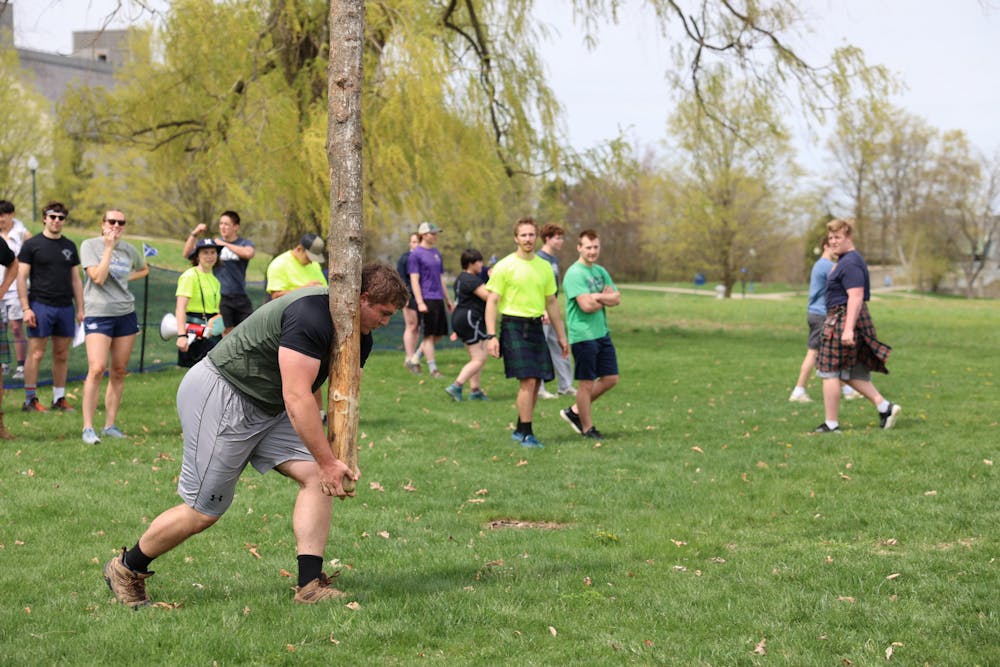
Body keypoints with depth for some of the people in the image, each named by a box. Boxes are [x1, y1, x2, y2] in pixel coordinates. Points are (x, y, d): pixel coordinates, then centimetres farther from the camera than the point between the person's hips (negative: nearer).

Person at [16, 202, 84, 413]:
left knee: (62, 355, 6)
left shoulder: (69, 246, 14)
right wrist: (25, 308, -11)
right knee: (36, 353, -5)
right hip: (40, 306, -5)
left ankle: (59, 399, 14)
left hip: (65, 307, 5)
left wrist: (80, 308, 11)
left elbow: (76, 279, 17)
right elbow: (21, 278, -3)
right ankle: (30, 400, 0)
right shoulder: (32, 245, 0)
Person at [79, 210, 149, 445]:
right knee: (96, 369, -16)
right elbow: (98, 277, -15)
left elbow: (144, 269, 28)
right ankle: (88, 427, -12)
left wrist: (127, 278, 9)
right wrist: (109, 248, -14)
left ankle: (110, 425, 14)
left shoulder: (129, 249, 9)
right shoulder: (90, 245, -4)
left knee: (119, 372, 6)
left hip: (126, 314, 5)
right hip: (98, 313, -5)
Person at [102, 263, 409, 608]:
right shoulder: (311, 315, -28)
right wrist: (328, 462, -25)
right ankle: (125, 569, 18)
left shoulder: (359, 338, 3)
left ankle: (310, 585, -5)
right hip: (217, 396, -9)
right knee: (203, 512, -4)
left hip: (268, 408, 9)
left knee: (316, 477, -7)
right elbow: (297, 399, -30)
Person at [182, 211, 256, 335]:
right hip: (220, 297, -1)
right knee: (227, 334, -8)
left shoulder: (245, 243, 5)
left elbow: (248, 253, -20)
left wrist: (224, 244, -18)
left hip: (240, 297, 1)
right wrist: (194, 234, -10)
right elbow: (187, 254, 3)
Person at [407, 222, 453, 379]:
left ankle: (415, 358, 20)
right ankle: (433, 369, 2)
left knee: (439, 333, 8)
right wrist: (420, 302, -17)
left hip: (438, 299, 7)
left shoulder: (436, 253, 15)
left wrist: (448, 300, 20)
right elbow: (414, 280, -10)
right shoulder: (415, 254, -7)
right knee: (429, 334, -4)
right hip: (426, 299, -7)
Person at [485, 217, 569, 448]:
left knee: (536, 382, 5)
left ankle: (520, 430, 21)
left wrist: (561, 336, 18)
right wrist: (491, 335, -13)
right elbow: (492, 301, -5)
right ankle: (526, 434, -4)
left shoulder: (545, 267, 11)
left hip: (536, 327, 6)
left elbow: (551, 302, 18)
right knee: (528, 380, -13)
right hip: (513, 326, -6)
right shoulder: (504, 266, -5)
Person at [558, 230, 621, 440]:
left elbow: (616, 298, 5)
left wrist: (596, 297, -11)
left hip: (602, 333, 8)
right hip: (583, 335, -8)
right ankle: (587, 428, 14)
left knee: (611, 378, 10)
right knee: (587, 383, 0)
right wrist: (605, 299, -5)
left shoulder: (601, 271, 12)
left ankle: (575, 411, 22)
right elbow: (586, 306, -21)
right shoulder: (575, 273, -14)